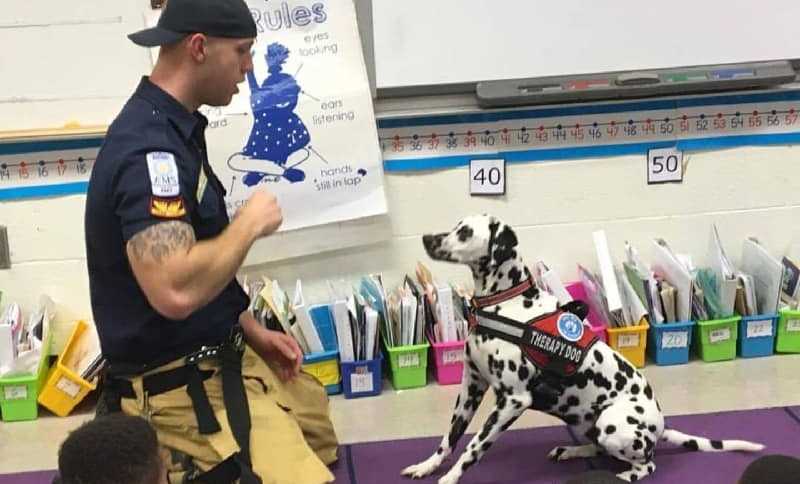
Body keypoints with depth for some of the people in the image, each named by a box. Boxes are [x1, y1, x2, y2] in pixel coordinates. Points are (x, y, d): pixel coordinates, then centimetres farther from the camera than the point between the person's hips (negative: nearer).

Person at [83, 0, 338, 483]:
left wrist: (252, 331, 12)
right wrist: (251, 222, -21)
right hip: (181, 388, -10)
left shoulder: (172, 130, 8)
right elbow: (176, 291, -36)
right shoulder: (149, 147, -25)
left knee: (315, 409, 27)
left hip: (219, 356, 10)